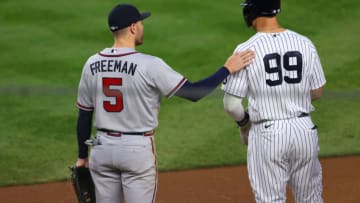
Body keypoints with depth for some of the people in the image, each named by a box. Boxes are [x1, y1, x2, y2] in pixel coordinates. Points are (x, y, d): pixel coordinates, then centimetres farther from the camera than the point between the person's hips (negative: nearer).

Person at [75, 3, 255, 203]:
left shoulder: (92, 64, 0)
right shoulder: (149, 65, -15)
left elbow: (84, 115, 6)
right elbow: (193, 92, -13)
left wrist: (82, 156, 16)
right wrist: (227, 69, -4)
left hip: (102, 147, 5)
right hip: (138, 149, -5)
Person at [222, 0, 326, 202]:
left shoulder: (246, 50, -11)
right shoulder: (305, 44, -2)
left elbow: (232, 105, -9)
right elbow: (317, 92, 9)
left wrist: (243, 122, 12)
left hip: (267, 133, -3)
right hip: (304, 130, 3)